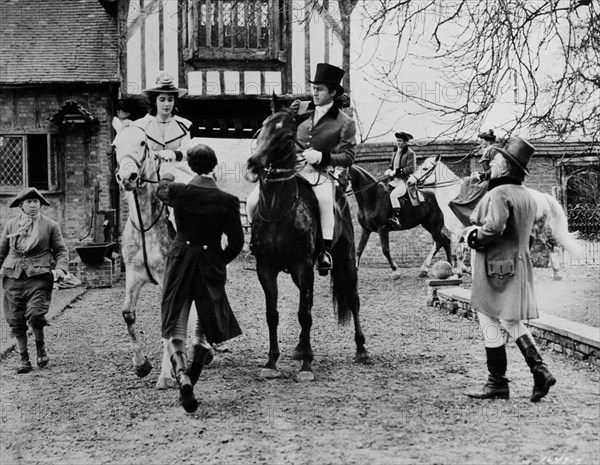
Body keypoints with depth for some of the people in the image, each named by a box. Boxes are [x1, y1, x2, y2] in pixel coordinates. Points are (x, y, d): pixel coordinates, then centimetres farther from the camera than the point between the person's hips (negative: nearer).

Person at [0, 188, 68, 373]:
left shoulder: (50, 225, 5)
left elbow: (61, 250, 7)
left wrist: (60, 268, -9)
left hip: (39, 277, -3)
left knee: (35, 314, -18)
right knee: (16, 320, 2)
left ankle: (41, 348, 11)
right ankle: (23, 358, 15)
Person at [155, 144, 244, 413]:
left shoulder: (177, 191, -7)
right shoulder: (227, 201, -10)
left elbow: (161, 190, 18)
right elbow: (236, 242, -6)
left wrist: (166, 175, 39)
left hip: (180, 262, 0)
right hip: (212, 266, 0)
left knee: (174, 328, 4)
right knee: (207, 327, 19)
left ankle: (182, 376, -16)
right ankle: (193, 371, 8)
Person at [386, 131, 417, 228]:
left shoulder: (410, 153, -5)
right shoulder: (395, 153, 20)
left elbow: (411, 169, -14)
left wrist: (396, 172, -19)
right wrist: (389, 170, 6)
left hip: (405, 181, -9)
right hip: (394, 180, 9)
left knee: (393, 195, -32)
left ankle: (396, 219, -38)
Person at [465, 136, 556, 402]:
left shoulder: (499, 193, -17)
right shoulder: (527, 196, 12)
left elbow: (494, 227, -31)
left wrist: (474, 238, -12)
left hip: (496, 266, -9)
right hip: (519, 263, 9)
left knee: (490, 322, 2)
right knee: (512, 322, 18)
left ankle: (497, 383, 9)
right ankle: (540, 371, 9)